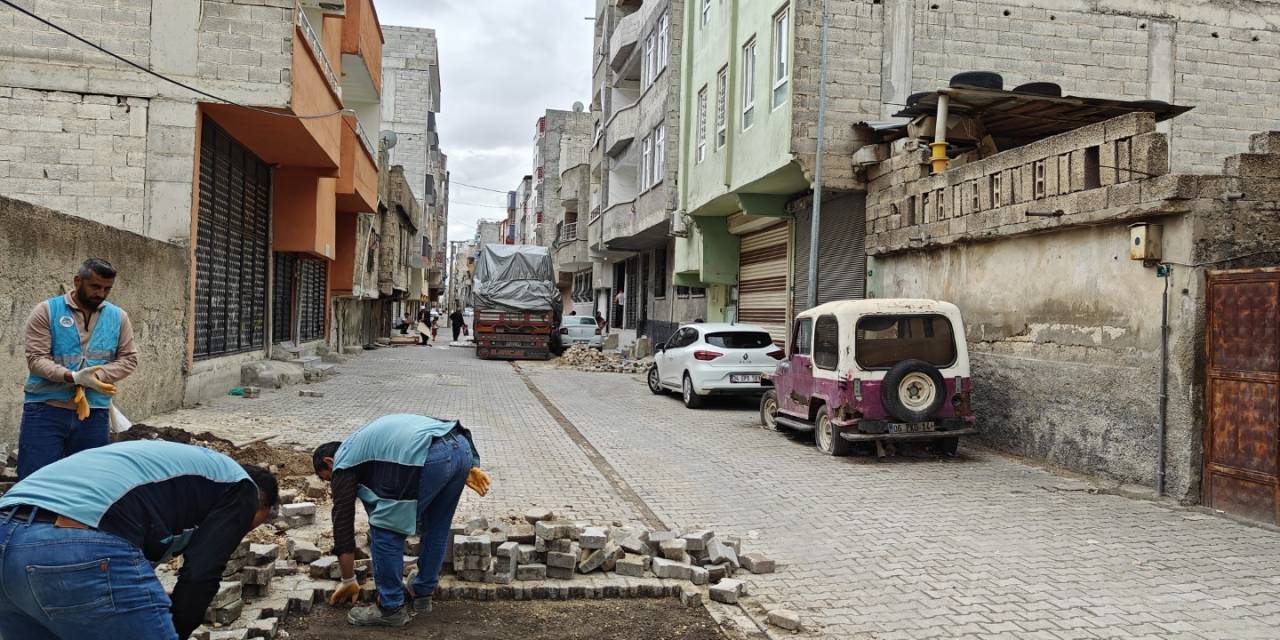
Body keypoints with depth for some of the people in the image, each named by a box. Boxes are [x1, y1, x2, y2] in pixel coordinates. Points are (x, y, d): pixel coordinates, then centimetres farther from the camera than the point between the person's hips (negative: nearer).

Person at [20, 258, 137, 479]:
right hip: (45, 410, -3)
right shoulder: (46, 311, 0)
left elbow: (129, 359, 5)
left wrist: (96, 376, -12)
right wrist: (72, 377, -23)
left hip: (94, 413, 3)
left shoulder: (118, 317, 9)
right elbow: (36, 359, -7)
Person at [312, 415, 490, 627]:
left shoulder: (343, 462, 20)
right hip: (461, 447, 8)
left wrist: (349, 582, 30)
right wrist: (469, 466, 16)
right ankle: (421, 593, 39)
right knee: (437, 529, 26)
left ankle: (391, 608, 19)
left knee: (385, 531, 10)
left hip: (431, 459, -8)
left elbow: (343, 521, 21)